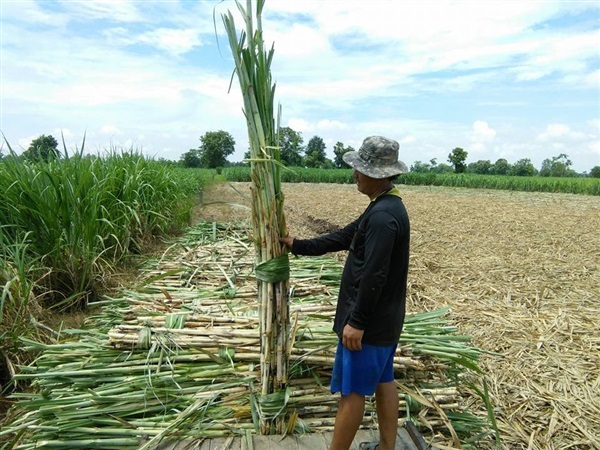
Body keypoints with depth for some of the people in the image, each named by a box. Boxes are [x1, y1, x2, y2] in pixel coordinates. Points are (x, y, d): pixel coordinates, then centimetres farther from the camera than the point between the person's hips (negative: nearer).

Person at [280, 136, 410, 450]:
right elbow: (344, 237, 15)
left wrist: (357, 321, -21)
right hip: (385, 319, 10)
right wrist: (299, 246, 16)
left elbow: (373, 277, -27)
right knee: (383, 382, 20)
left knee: (351, 389, 5)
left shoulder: (383, 216, -25)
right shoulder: (385, 207, 9)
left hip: (370, 321, -10)